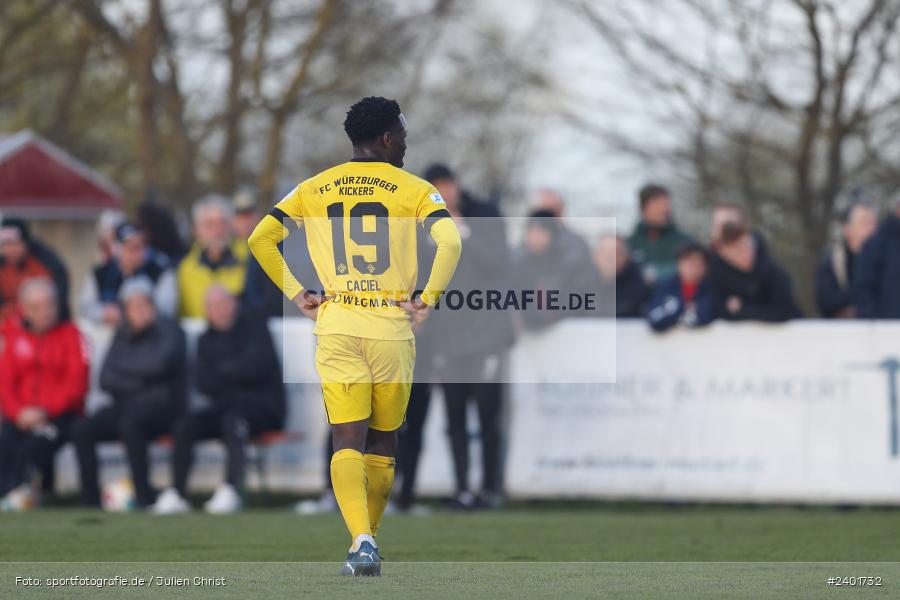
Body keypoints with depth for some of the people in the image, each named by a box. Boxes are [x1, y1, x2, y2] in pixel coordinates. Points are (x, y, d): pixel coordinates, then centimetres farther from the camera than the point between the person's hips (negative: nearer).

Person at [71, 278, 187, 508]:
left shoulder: (168, 330, 0)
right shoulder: (122, 335, 15)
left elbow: (160, 364, -18)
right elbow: (106, 379, 7)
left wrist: (122, 366, -4)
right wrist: (137, 383, -10)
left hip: (161, 405, -6)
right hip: (126, 405, 6)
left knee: (130, 422, -37)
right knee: (83, 430, -18)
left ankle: (145, 497, -34)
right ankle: (90, 502, -16)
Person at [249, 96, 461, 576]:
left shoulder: (314, 190, 9)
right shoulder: (412, 189, 1)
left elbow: (260, 239, 3)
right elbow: (450, 242, -15)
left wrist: (295, 294, 9)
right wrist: (430, 298, -6)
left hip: (336, 325, 1)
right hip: (392, 326, -1)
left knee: (347, 442, -4)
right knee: (382, 445, 13)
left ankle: (361, 542, -23)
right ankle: (367, 541, 19)